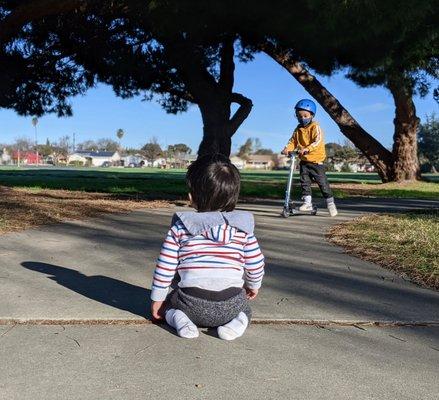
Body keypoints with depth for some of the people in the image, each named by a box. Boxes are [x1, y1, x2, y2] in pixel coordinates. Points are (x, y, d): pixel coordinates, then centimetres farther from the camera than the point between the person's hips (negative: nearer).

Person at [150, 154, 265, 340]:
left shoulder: (180, 227, -1)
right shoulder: (242, 227, 2)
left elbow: (165, 267, 1)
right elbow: (256, 263, 7)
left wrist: (157, 298, 15)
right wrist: (253, 285, 28)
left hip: (191, 302, -1)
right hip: (231, 303, 1)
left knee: (167, 305, 30)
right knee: (244, 309, 35)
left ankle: (179, 319, -2)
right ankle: (236, 322, 1)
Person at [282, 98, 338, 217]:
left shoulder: (315, 127, -12)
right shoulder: (298, 129, 9)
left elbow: (318, 141, -25)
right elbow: (293, 141, 7)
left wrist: (306, 149, -39)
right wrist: (287, 148, -15)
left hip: (316, 160, -6)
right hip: (304, 160, 6)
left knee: (322, 182, -1)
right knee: (304, 181, 1)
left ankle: (330, 203, 10)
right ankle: (307, 202, 9)